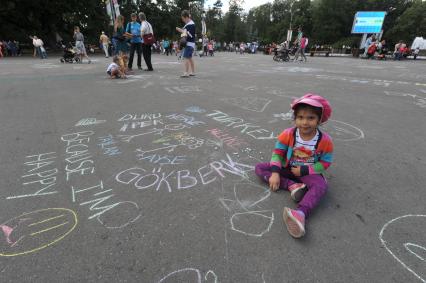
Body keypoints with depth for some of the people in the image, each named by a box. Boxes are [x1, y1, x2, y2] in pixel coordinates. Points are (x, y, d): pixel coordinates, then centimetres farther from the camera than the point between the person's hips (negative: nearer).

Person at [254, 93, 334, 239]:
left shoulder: (325, 140, -17)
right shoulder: (288, 134, -17)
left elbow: (325, 162, -8)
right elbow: (277, 153, -12)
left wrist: (304, 170, -19)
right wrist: (275, 173, -25)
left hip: (308, 172, -2)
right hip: (287, 167, 2)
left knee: (321, 185, -35)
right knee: (259, 168, -15)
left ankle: (301, 213, -51)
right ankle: (292, 186, -25)